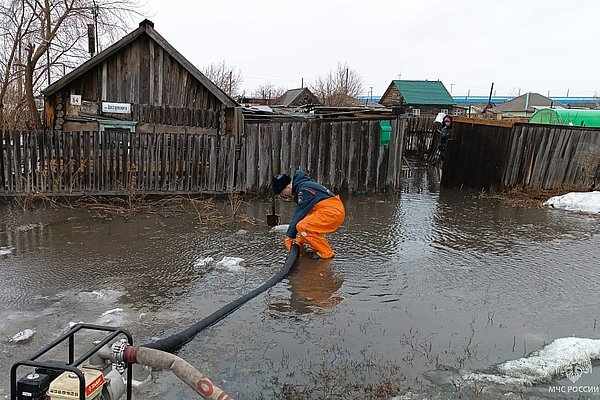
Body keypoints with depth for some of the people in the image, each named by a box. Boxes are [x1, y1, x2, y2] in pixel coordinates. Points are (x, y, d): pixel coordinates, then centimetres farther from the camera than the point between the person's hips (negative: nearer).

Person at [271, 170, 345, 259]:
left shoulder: (304, 190, -16)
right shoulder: (300, 188, 16)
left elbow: (299, 215, -16)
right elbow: (298, 213, 18)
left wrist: (289, 237, -10)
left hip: (333, 212, -11)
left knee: (302, 226, -20)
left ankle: (326, 253, -11)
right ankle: (317, 249, 20)